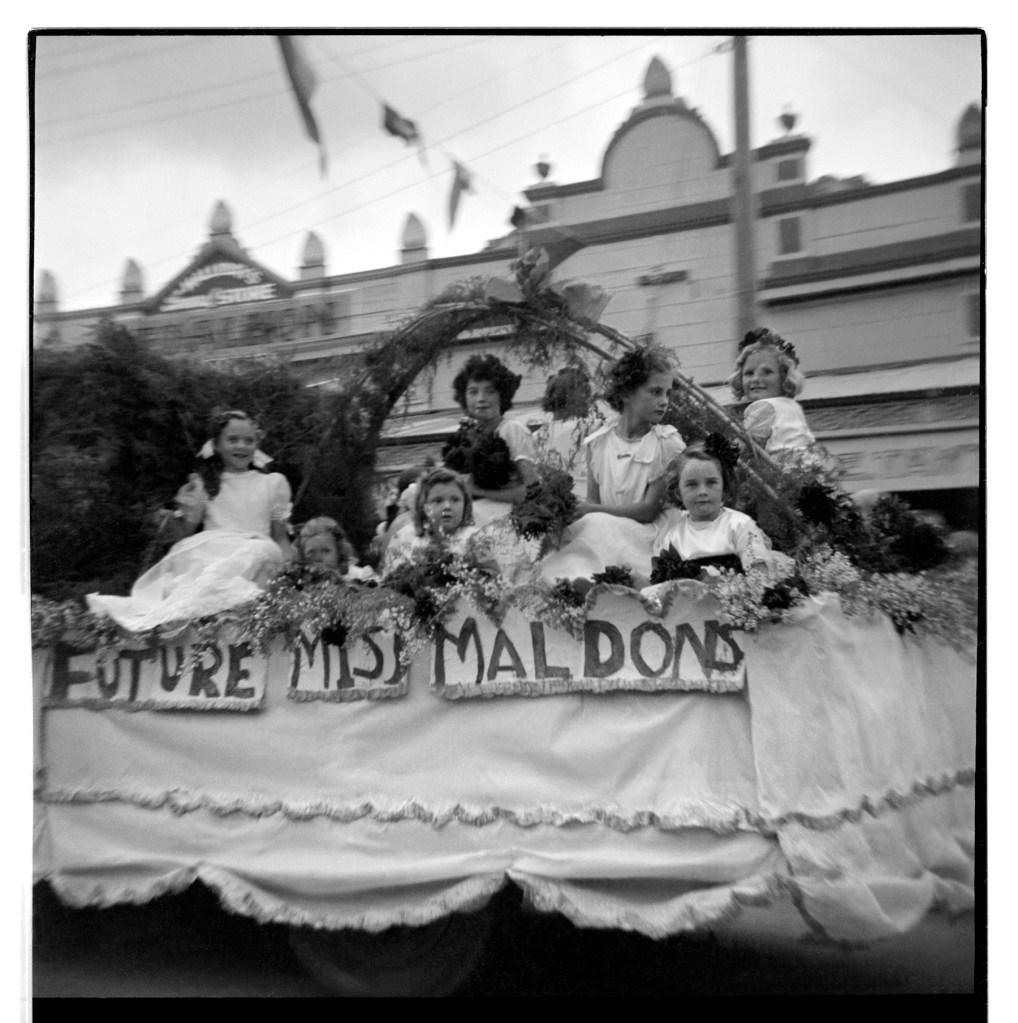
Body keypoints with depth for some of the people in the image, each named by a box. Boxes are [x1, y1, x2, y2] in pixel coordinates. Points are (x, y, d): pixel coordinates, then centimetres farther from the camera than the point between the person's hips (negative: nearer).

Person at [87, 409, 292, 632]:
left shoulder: (274, 483, 13)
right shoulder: (204, 484, 14)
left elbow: (280, 537, 15)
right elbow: (185, 534, 14)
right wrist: (186, 514, -7)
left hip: (255, 551, -2)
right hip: (210, 549, 2)